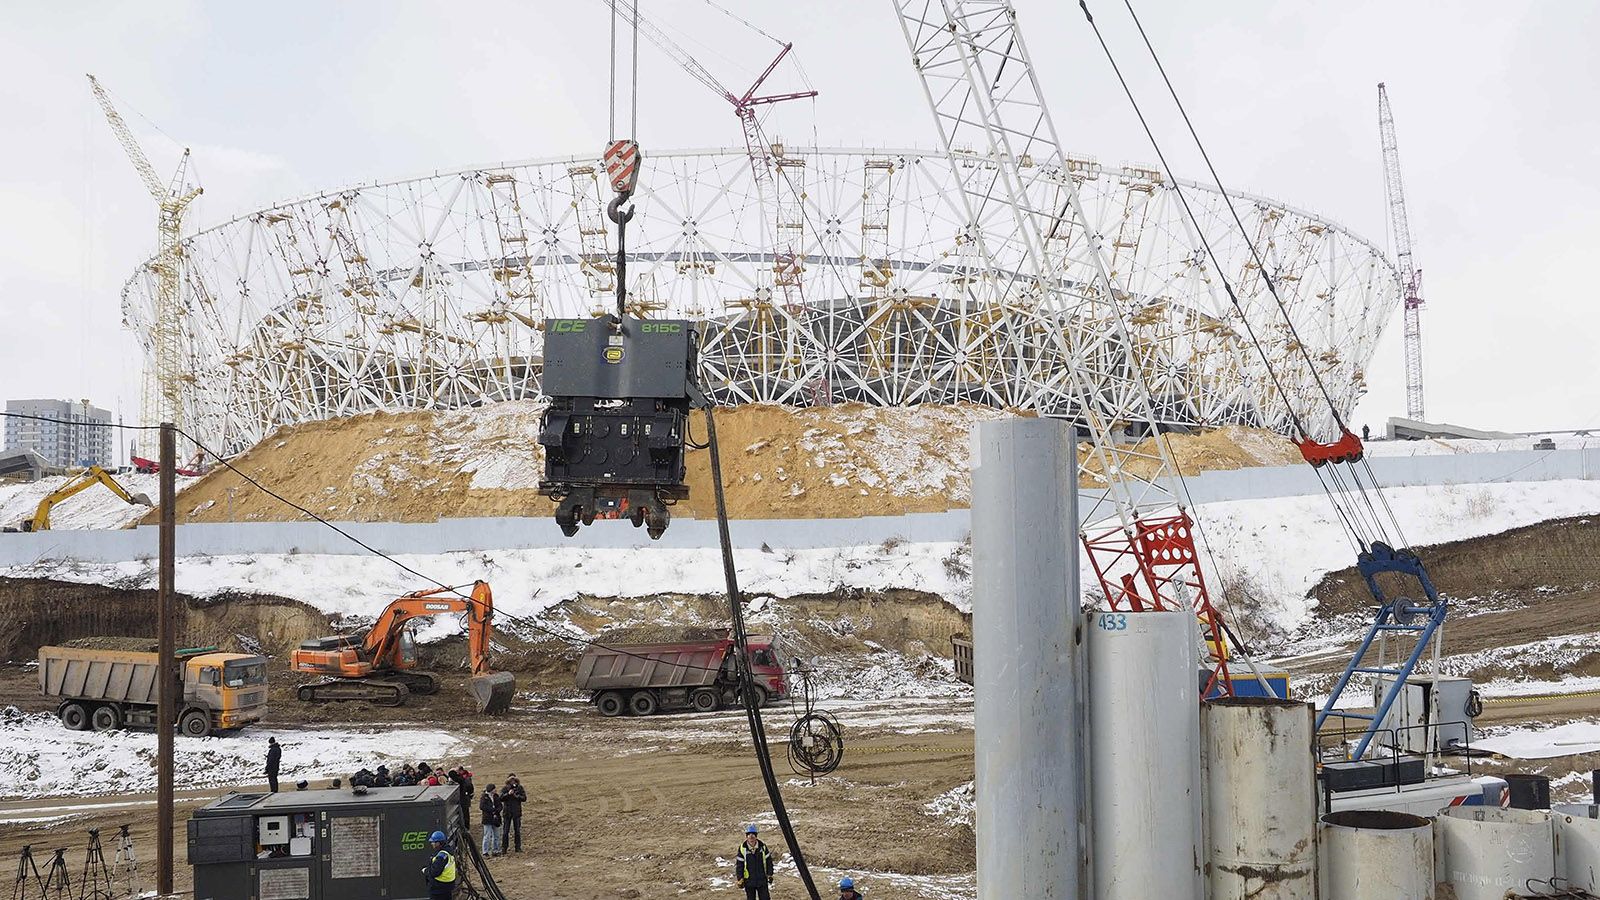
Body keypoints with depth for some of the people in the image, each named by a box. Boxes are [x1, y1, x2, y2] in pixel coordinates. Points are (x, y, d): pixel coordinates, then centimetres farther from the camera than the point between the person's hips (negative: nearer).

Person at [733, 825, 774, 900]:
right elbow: (739, 865, -4)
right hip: (749, 881, -1)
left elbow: (769, 862, 4)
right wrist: (740, 879, -4)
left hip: (762, 880, 1)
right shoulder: (742, 848, -11)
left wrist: (770, 875, 4)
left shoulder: (762, 846, -8)